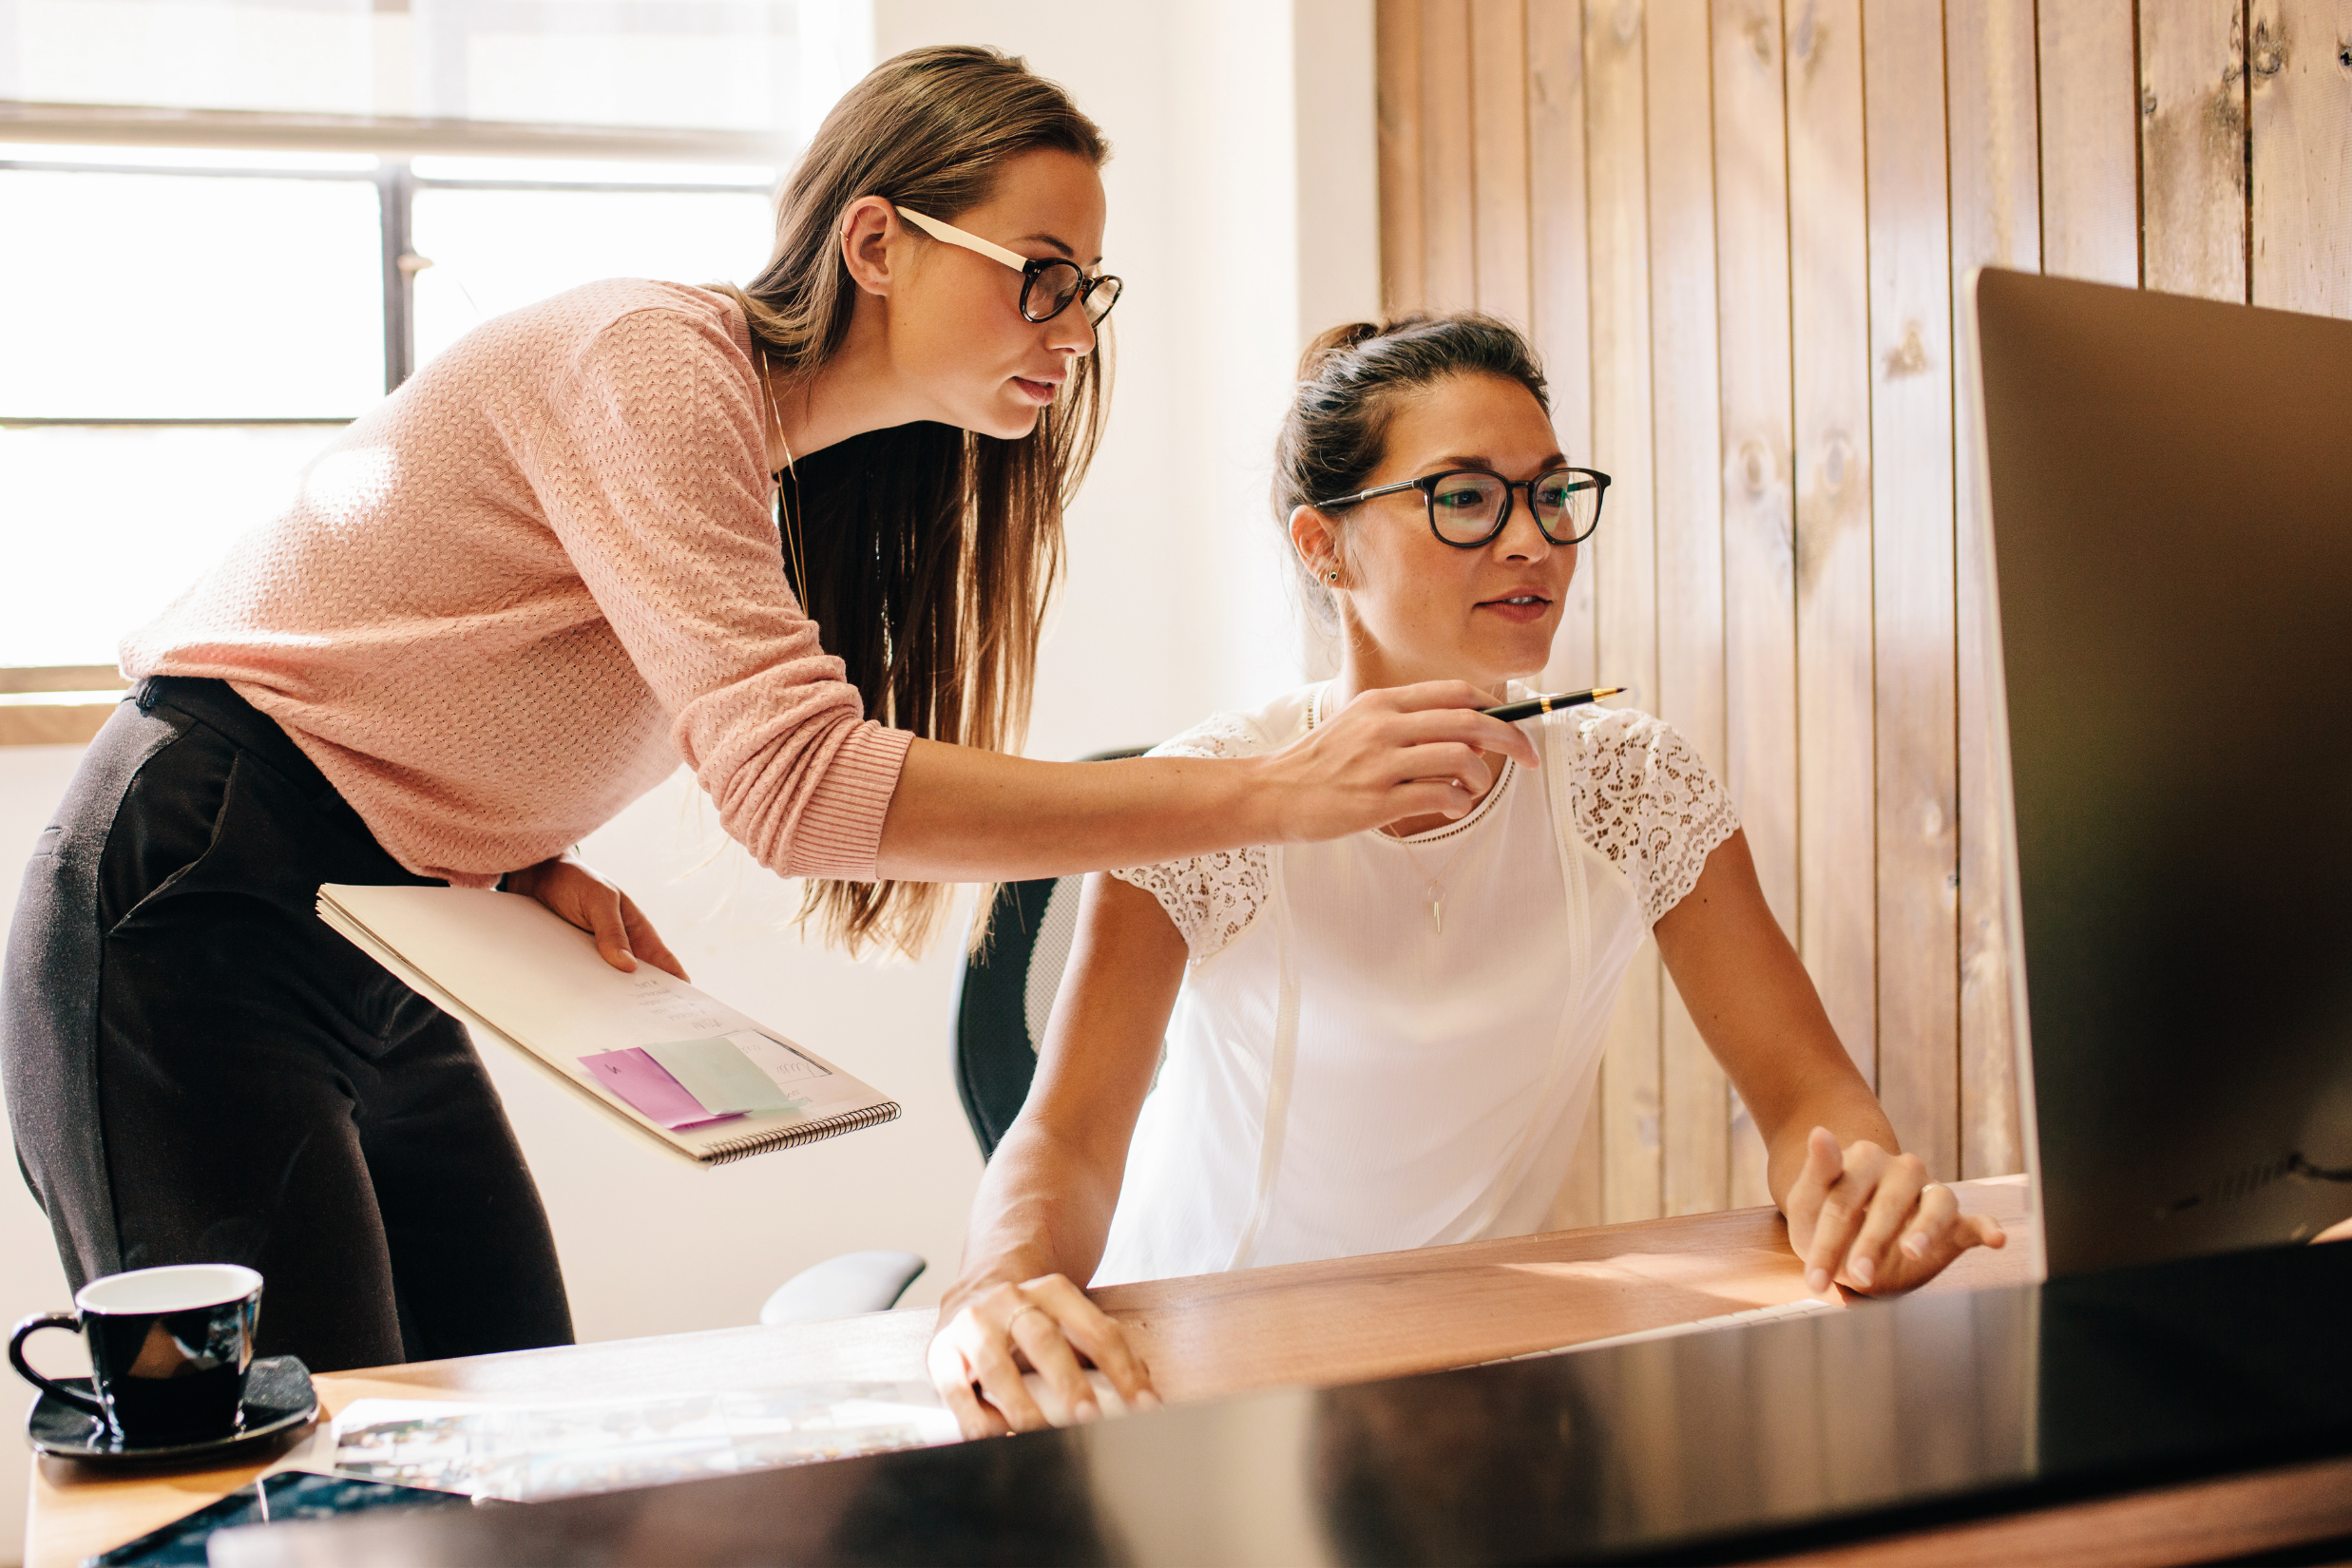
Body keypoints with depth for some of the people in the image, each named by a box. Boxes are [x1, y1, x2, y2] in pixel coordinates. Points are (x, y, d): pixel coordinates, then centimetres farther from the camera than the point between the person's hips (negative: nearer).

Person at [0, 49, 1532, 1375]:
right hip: (188, 924, -9)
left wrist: (536, 866, -5)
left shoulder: (809, 467, 9)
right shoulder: (654, 358, -19)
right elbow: (798, 782, -32)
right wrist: (1269, 795, -33)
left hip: (381, 962, 9)